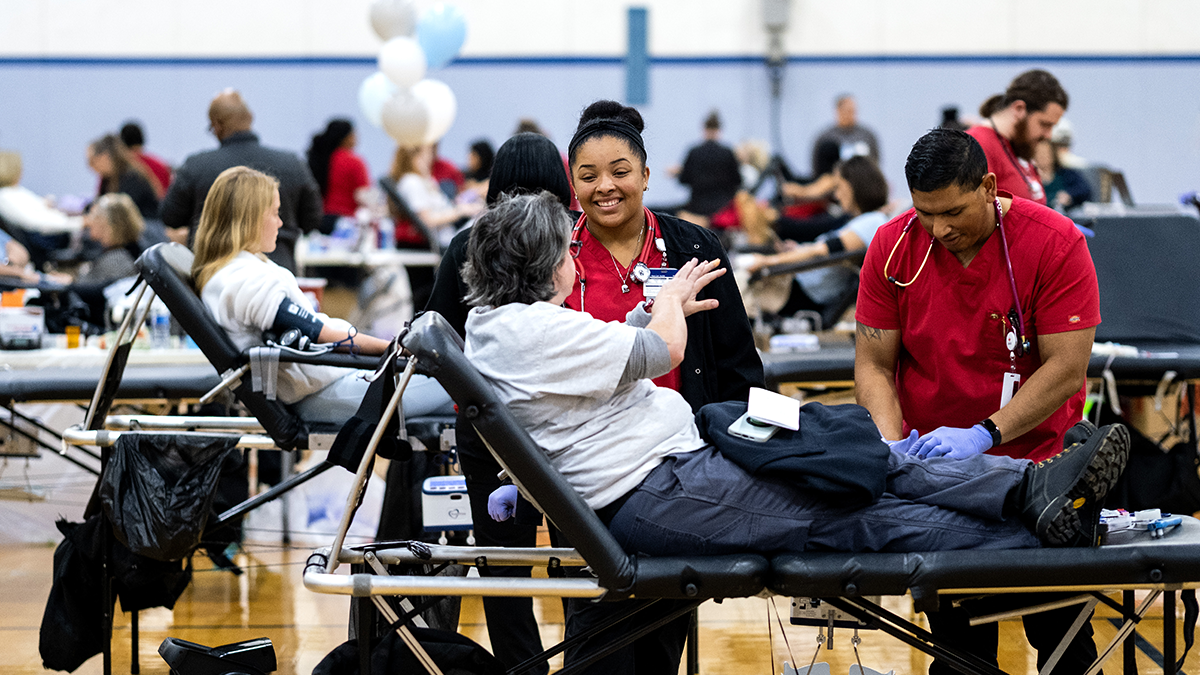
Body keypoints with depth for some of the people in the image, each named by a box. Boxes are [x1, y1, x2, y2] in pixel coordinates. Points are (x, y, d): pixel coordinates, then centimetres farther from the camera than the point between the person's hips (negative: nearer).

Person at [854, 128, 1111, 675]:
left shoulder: (1053, 242, -13)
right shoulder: (894, 246, -4)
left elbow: (1067, 368, -16)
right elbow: (874, 364, -1)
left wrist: (984, 434, -26)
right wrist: (893, 445, -19)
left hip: (1037, 456, -2)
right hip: (931, 463, 2)